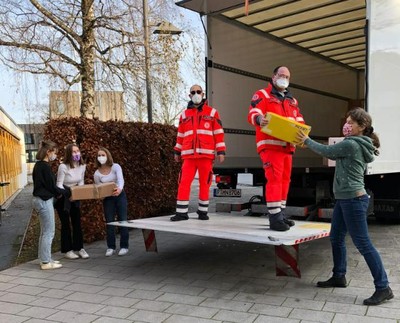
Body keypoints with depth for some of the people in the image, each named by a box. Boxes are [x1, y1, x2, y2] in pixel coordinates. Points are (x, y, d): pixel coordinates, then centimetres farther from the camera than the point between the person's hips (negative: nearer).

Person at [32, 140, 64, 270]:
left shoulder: (38, 165, 12)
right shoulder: (45, 166, -17)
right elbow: (51, 186, -15)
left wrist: (59, 192, 12)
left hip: (39, 199, 10)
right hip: (44, 201, -10)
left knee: (45, 231, 16)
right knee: (49, 232, -2)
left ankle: (44, 259, 24)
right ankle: (46, 262, 4)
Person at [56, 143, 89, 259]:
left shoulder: (82, 166, -4)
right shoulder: (63, 167, -22)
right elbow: (59, 185, -20)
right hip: (63, 197, -5)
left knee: (77, 222, 6)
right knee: (66, 224, 1)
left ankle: (79, 248, 14)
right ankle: (67, 250, 11)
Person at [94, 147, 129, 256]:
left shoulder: (115, 167, -12)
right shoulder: (97, 173, -5)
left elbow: (121, 179, -29)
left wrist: (119, 189, -50)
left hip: (120, 196, -2)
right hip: (107, 198, 2)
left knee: (122, 220, 0)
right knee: (109, 222, 2)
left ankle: (124, 246, 9)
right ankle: (111, 247, 14)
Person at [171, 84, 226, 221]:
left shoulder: (212, 112, 8)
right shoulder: (184, 115, 15)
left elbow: (219, 133, 4)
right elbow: (180, 135, 19)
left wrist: (221, 151, -2)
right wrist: (177, 152, 17)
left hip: (206, 155, -1)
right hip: (189, 155, 2)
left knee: (204, 183, 3)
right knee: (184, 183, -4)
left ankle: (203, 211, 15)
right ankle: (181, 212, 1)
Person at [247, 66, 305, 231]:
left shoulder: (292, 100, 23)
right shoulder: (262, 94, 1)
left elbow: (299, 120, 19)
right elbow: (252, 113, -13)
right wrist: (259, 119, -38)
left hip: (287, 146, 8)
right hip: (270, 144, -8)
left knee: (284, 180, 10)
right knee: (274, 179, -14)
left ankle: (281, 214, 19)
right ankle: (275, 218, -11)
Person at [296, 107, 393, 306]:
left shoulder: (350, 144, -17)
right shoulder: (360, 145, 13)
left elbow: (327, 152, -8)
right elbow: (335, 156, 21)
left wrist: (306, 141, 5)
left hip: (353, 200, -10)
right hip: (344, 199, 10)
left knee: (363, 243, -5)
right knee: (336, 238, 17)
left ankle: (383, 288, 4)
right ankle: (339, 277, 30)